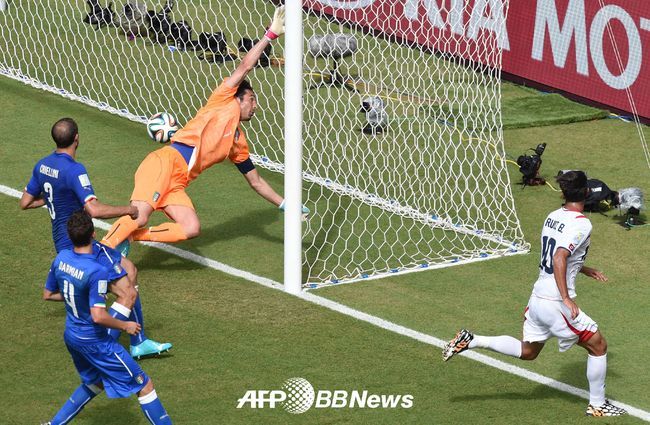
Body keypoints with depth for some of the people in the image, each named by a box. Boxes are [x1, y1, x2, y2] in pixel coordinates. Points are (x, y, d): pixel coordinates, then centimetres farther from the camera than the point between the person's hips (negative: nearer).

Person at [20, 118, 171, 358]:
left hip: (63, 244, 10)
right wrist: (128, 210, -17)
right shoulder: (74, 170, -23)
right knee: (127, 294, -10)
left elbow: (25, 202, 16)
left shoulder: (43, 165, 5)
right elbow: (94, 210, -32)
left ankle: (139, 343, 21)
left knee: (129, 270, 20)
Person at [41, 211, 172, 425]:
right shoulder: (97, 271, -28)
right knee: (145, 386, 2)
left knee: (94, 383, 31)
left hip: (71, 336, 8)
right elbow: (98, 316, -31)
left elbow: (48, 294, 9)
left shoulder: (61, 258, -6)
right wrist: (125, 326, -15)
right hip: (94, 341, -8)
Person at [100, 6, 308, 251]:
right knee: (140, 217, -27)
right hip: (164, 163, -7)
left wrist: (286, 205, 32)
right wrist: (271, 34, 2)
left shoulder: (239, 143, 26)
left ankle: (125, 237, -9)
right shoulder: (223, 102, 9)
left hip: (176, 183, 7)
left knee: (192, 229, -17)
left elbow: (256, 181, 35)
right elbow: (245, 66, 3)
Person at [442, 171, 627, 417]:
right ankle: (597, 405, 17)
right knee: (598, 345, 10)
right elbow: (559, 259, -29)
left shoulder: (553, 217, 8)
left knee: (527, 351, 25)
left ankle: (470, 341, 15)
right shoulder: (581, 224, -17)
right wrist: (566, 298, -31)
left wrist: (586, 270, 32)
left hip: (538, 297, 8)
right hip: (556, 303, -8)